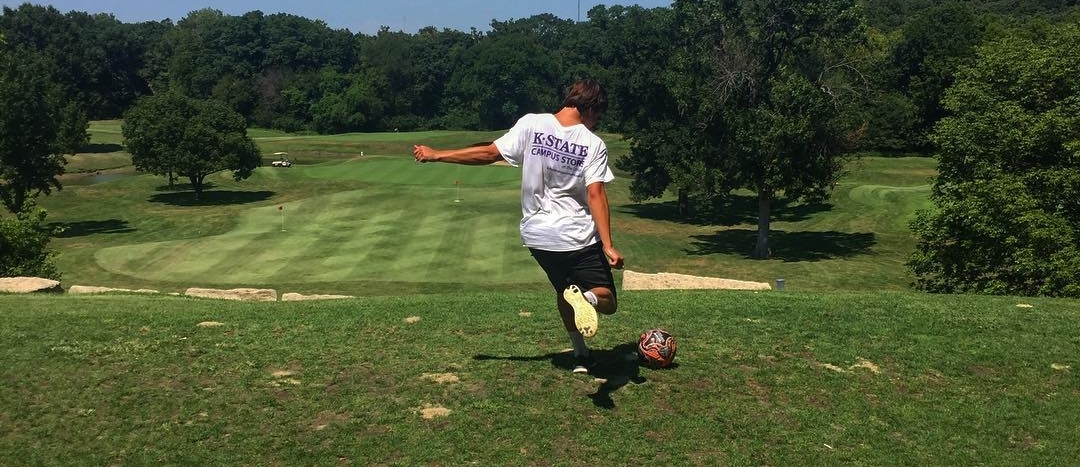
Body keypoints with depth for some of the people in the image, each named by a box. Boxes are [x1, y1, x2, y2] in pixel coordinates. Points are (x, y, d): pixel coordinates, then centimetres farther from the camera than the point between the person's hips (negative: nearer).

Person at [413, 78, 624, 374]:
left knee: (564, 290, 28)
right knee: (607, 301, 6)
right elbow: (595, 195, -16)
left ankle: (581, 355, 27)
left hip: (536, 235, 3)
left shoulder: (531, 124, -5)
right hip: (579, 238, -3)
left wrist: (435, 155, 5)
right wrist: (608, 246, -15)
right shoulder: (593, 144, -8)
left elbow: (489, 153, -5)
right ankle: (586, 297, -29)